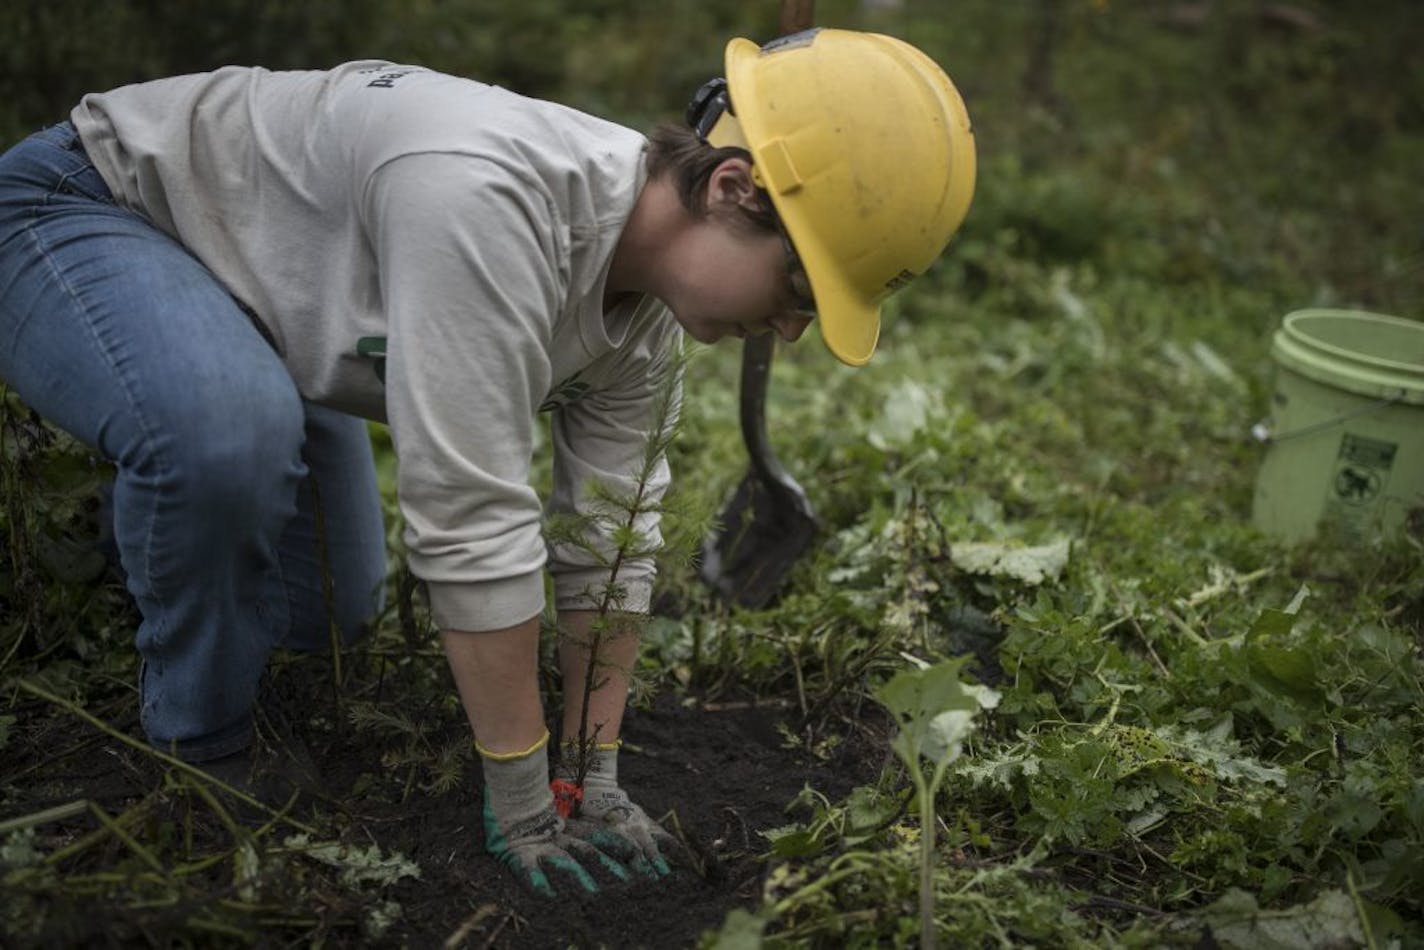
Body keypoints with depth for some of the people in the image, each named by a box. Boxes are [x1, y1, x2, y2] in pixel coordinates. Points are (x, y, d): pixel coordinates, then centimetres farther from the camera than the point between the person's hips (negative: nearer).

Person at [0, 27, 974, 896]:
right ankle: (200, 753, -11)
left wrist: (597, 783, -7)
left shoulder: (650, 299, -13)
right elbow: (472, 518, -40)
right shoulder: (489, 198, -42)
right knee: (229, 430, -39)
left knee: (331, 617, 10)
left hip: (264, 308, 7)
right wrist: (522, 811, -29)